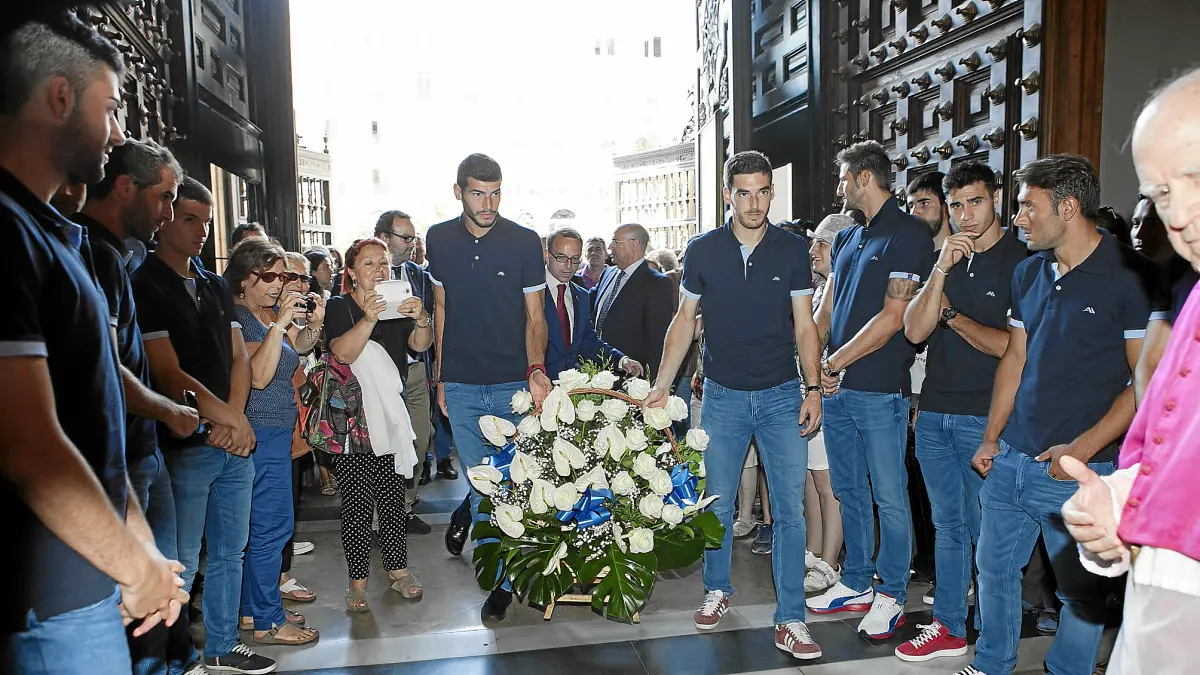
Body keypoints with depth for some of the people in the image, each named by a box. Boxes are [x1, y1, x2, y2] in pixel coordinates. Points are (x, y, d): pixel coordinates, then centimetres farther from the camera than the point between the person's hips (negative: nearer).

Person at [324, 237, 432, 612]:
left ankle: (398, 570, 18)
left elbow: (420, 345, -2)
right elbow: (342, 353, -18)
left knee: (393, 494, 8)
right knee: (357, 500, -4)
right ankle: (358, 581, 5)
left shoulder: (398, 304, 11)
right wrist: (368, 319, -32)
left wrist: (422, 320, -22)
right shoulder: (338, 307, -1)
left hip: (391, 414, 4)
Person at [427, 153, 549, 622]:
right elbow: (441, 309, 13)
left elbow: (534, 316, -2)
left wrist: (536, 369, -20)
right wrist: (442, 376, 12)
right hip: (462, 387, 2)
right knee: (483, 485, 4)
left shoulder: (524, 242, -4)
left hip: (514, 384, -1)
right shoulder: (439, 240, 5)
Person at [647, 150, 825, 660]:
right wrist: (661, 386, 2)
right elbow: (684, 321, 6)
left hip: (782, 394, 0)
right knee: (718, 503, 10)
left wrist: (813, 388, -9)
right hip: (723, 396, 1)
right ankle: (717, 590, 32)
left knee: (790, 509, 0)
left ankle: (790, 620, 10)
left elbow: (804, 326, 1)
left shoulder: (792, 249, -1)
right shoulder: (703, 250, -1)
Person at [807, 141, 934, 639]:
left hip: (880, 389, -8)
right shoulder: (846, 239, 16)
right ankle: (856, 583, 29)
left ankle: (891, 594, 18)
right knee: (849, 491, 15)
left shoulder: (909, 235, -8)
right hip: (837, 386, 8)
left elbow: (893, 317, -15)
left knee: (889, 497, 4)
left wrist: (836, 361, -14)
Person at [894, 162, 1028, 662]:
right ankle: (948, 627, 25)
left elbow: (1015, 347, -12)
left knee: (985, 530, 3)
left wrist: (952, 315, -10)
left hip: (984, 418, -5)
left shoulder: (1022, 261, -5)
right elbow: (914, 331, -1)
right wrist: (942, 269, -10)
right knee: (948, 526, 14)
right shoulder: (944, 259, 12)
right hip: (934, 414, 5)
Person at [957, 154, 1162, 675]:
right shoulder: (1029, 273, 9)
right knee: (995, 570, 16)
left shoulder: (1130, 276, -10)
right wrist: (991, 437, 11)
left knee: (1081, 592, 8)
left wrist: (1083, 447, -17)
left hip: (1081, 471, -6)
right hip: (1010, 459, 6)